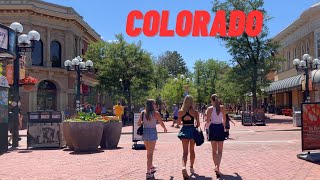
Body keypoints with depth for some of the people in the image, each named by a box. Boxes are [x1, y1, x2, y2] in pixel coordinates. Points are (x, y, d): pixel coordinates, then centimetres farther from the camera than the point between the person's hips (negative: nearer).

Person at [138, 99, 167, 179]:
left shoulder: (143, 113, 3)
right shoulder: (156, 113, -8)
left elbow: (139, 124, 4)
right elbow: (161, 123, 2)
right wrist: (165, 128, 21)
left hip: (144, 133, 5)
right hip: (152, 132, -5)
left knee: (149, 151, 22)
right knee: (150, 153, 0)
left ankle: (151, 167, 41)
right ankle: (148, 172, -2)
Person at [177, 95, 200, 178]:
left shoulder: (180, 111, -1)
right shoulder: (195, 111, -4)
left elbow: (178, 123, 6)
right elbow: (198, 123, -5)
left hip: (184, 130, 0)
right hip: (192, 130, 0)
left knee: (185, 152, 0)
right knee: (192, 150, 18)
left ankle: (184, 167, -24)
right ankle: (191, 168, 28)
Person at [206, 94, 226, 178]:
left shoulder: (210, 109, -6)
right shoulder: (222, 107, -2)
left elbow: (208, 121, -6)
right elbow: (224, 118, 10)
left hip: (212, 128, 0)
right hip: (220, 128, 0)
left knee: (214, 150, 14)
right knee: (220, 150, 2)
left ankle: (216, 167, 23)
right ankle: (217, 167, -18)